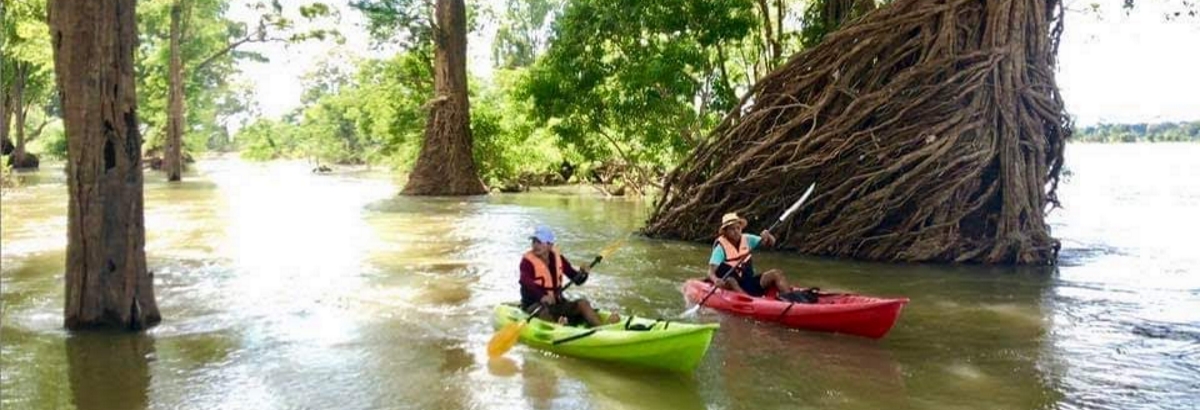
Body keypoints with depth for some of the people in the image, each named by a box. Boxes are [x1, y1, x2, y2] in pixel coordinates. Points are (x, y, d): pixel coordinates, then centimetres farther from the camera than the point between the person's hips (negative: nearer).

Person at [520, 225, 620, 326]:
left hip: (557, 303, 4)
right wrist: (542, 296, -49)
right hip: (535, 305, -4)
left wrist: (583, 273, -17)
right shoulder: (527, 261, -10)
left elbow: (577, 279, 8)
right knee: (543, 312, -36)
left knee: (582, 303, -18)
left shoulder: (557, 258, 5)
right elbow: (525, 281, -31)